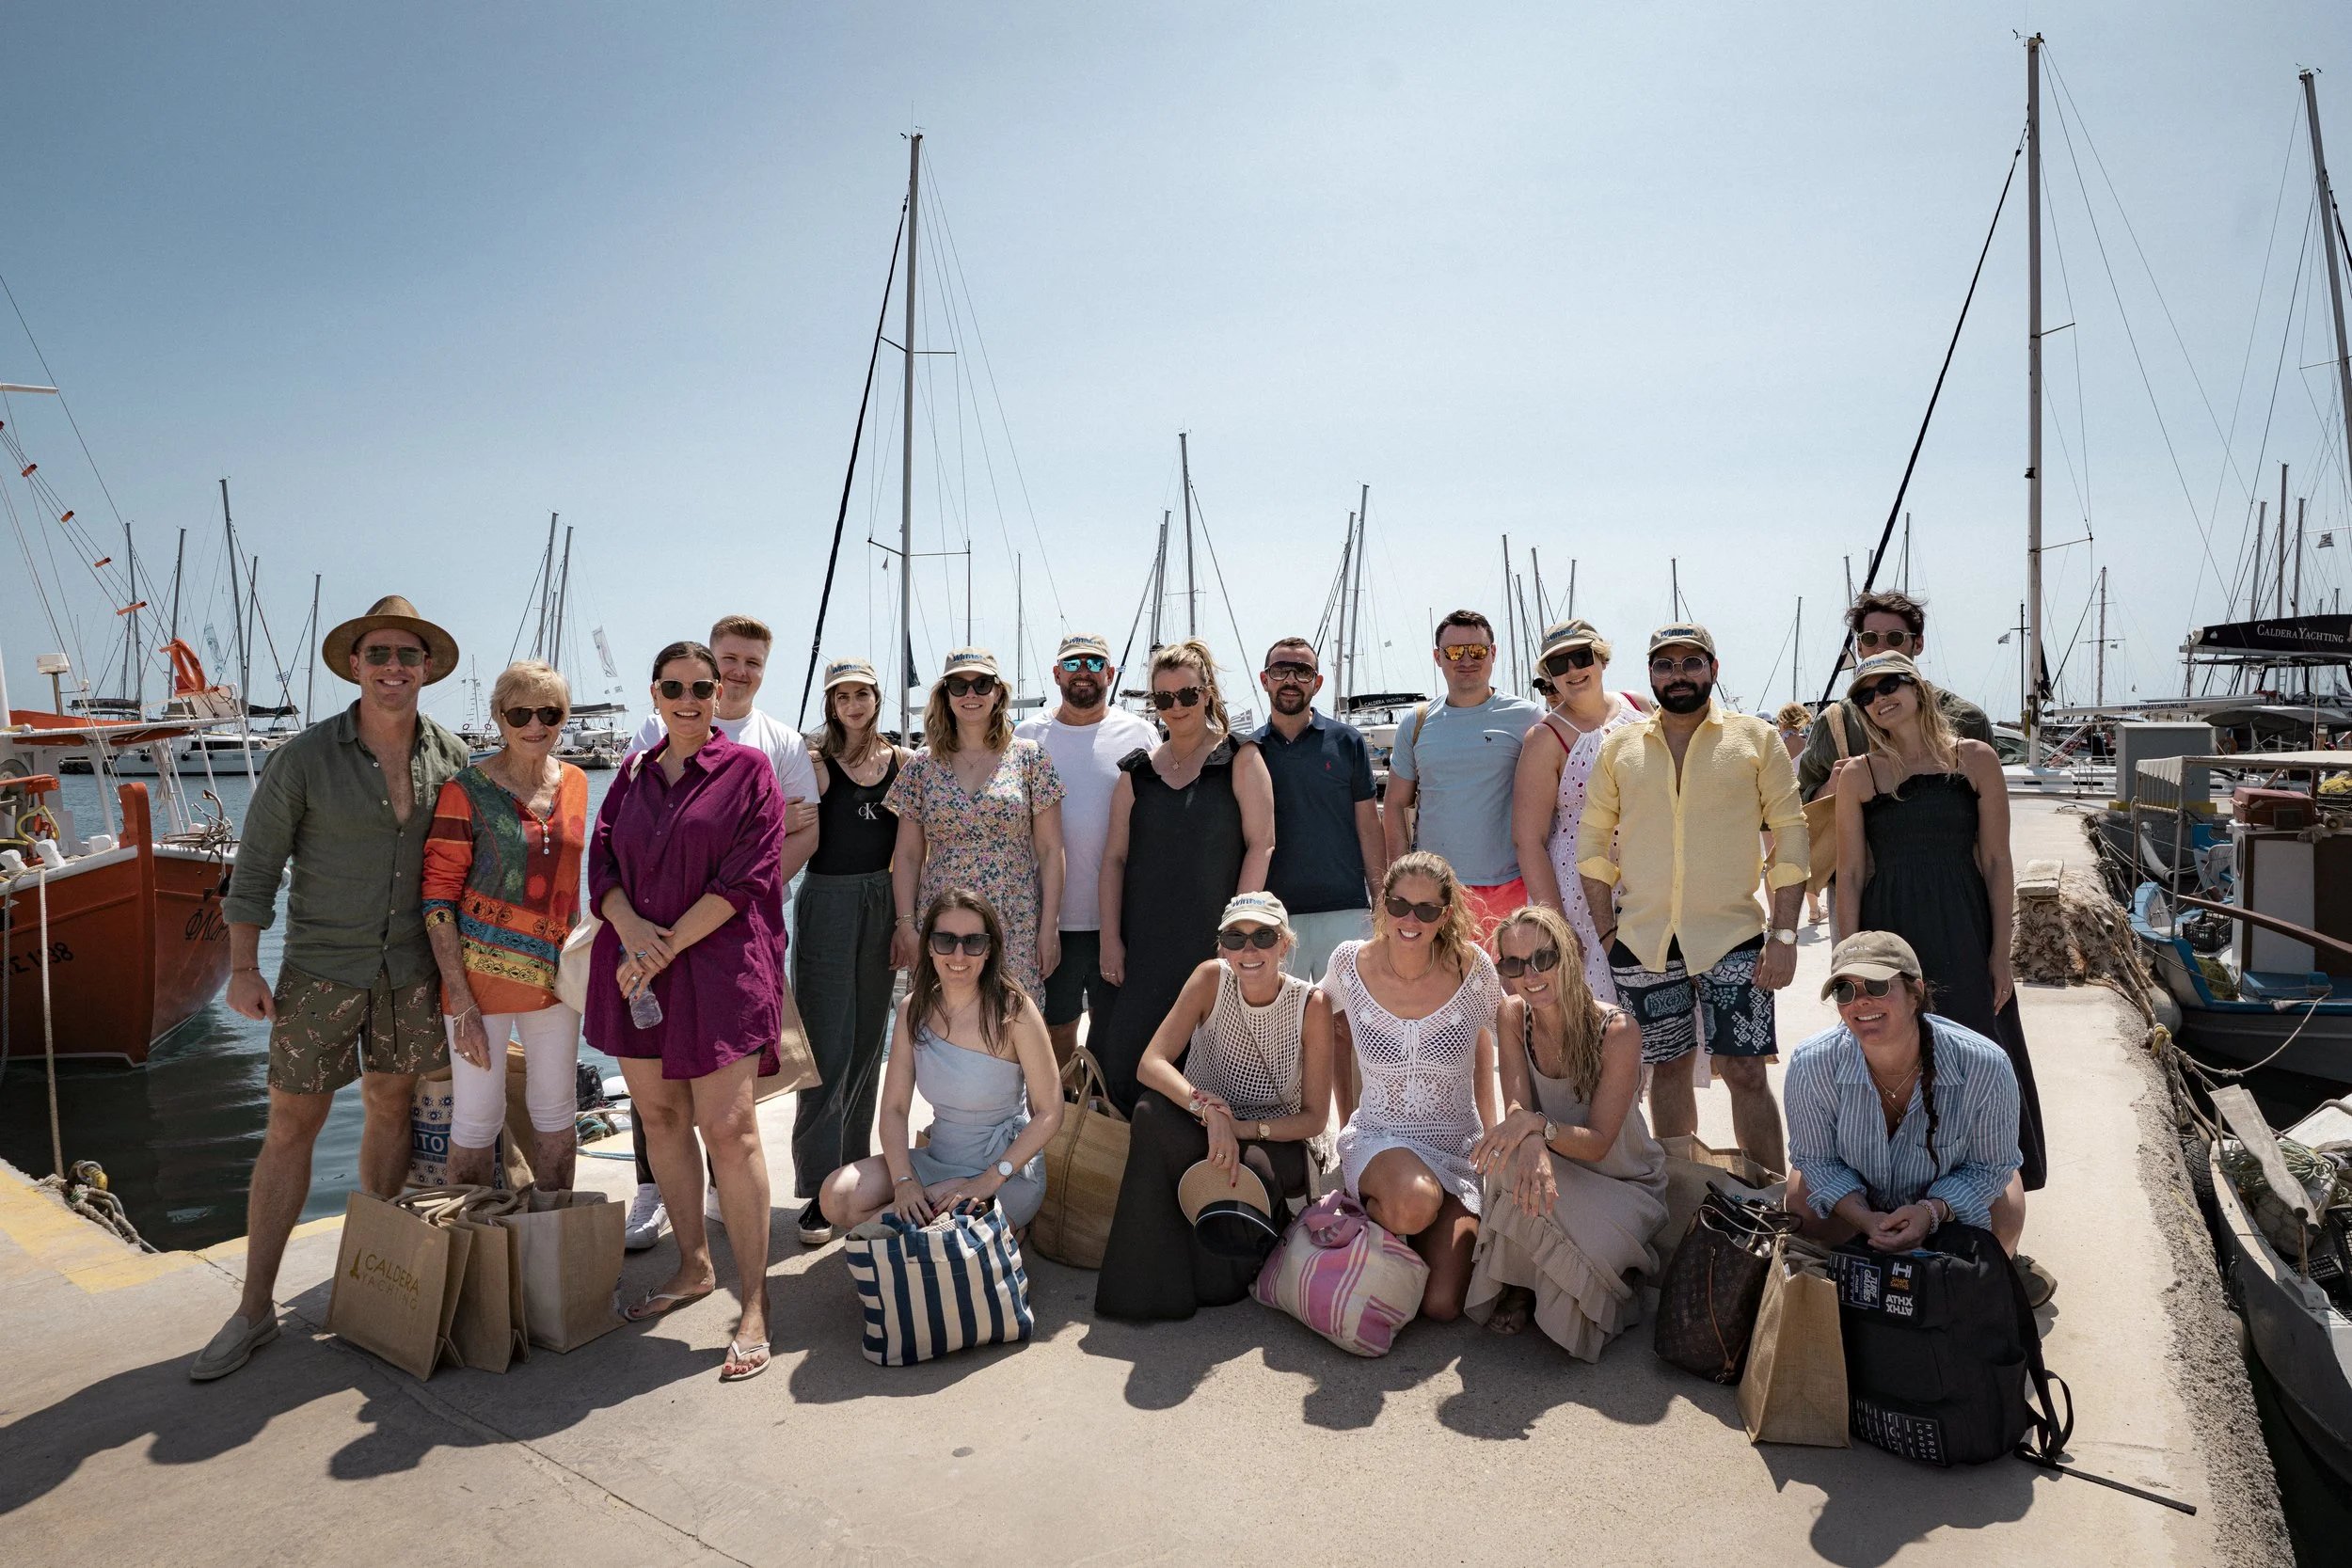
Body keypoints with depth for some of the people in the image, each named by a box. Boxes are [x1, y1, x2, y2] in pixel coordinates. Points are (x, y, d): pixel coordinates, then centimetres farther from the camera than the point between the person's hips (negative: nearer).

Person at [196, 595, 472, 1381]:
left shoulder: (452, 757, -2)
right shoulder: (306, 756, -9)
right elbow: (257, 863, -5)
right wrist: (243, 966, -8)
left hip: (412, 969, 2)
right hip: (321, 969, -2)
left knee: (390, 1108, 13)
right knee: (290, 1127, 3)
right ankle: (254, 1309, 15)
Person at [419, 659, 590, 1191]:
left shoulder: (574, 782, 5)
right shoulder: (467, 789, -10)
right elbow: (438, 898, -11)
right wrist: (461, 1001, -15)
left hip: (556, 970, 5)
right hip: (483, 970, -5)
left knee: (557, 1113, 13)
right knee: (478, 1117, 4)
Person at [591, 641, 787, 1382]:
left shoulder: (748, 768, -2)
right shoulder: (632, 774, 14)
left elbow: (745, 880, -9)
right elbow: (601, 864, 9)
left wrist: (666, 947, -12)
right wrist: (631, 927, -11)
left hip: (717, 965, -5)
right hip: (634, 962, 6)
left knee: (728, 1127, -9)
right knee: (658, 1116, 11)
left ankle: (754, 1307, -2)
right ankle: (693, 1266, 29)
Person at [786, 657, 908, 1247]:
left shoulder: (900, 759, 7)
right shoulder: (817, 760, -4)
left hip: (882, 900, 4)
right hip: (827, 903, -4)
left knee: (868, 1040, 12)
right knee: (827, 1044, -5)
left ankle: (854, 1169, 25)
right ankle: (818, 1190, 3)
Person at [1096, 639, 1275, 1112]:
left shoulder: (1240, 759, 3)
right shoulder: (1137, 768, 11)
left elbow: (1261, 844, -3)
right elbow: (1115, 857, 10)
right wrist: (1110, 939, 4)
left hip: (1214, 940, -3)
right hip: (1145, 944, 3)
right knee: (1125, 1056, -1)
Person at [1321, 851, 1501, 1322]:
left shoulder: (1473, 969, -10)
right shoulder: (1349, 964, -9)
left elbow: (1483, 1052, 8)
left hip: (1458, 1148, 1)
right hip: (1379, 1139, -1)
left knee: (1442, 1306, -12)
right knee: (1416, 1203, -37)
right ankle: (1371, 1212, 1)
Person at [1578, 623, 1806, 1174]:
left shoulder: (1756, 739, 2)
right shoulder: (1619, 748, 7)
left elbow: (1789, 834, 0)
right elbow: (1594, 841, 10)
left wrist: (1785, 935, -6)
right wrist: (1607, 931, 3)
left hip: (1732, 937, -2)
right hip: (1642, 941, 2)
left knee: (1745, 1072, -3)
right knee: (1667, 1067, 11)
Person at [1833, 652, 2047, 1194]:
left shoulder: (1976, 760, 2)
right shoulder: (1857, 775, 1)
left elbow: (1996, 863, 2)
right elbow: (1850, 874, 2)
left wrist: (2000, 952, -2)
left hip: (1964, 936, 0)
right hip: (1890, 932, 0)